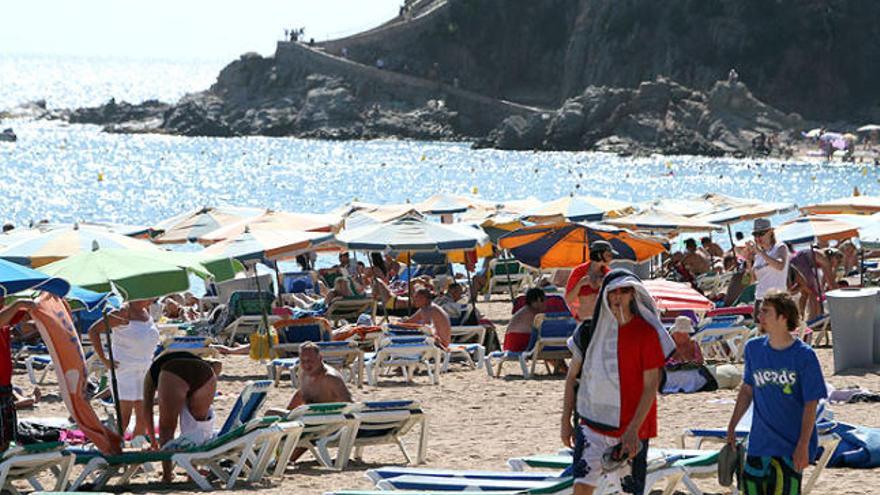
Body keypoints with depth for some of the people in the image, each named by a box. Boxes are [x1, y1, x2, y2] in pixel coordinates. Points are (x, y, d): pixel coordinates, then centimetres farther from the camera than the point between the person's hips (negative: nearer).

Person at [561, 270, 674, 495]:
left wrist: (633, 430, -16)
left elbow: (651, 387, -9)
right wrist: (566, 421, 8)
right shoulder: (590, 330, 2)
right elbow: (572, 377, 11)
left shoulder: (646, 333, -8)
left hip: (631, 428, -2)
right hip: (591, 424, 2)